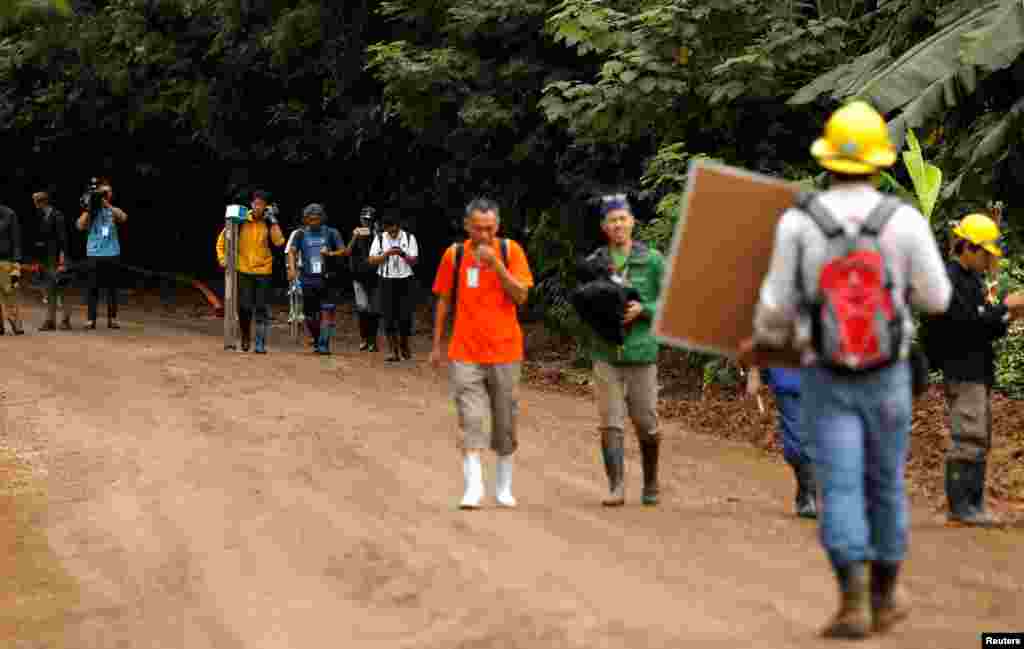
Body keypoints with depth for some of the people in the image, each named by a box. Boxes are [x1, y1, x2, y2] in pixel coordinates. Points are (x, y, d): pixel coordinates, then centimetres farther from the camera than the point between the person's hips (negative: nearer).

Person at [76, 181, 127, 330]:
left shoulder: (114, 210, 9)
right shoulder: (92, 211, 6)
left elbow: (123, 218, -13)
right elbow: (81, 226, -6)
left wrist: (107, 205, -19)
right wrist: (88, 209, -12)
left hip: (112, 254, 1)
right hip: (95, 254, -1)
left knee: (112, 288, 4)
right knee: (93, 287, -2)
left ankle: (112, 318, 11)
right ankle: (91, 319, 1)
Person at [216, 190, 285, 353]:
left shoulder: (269, 223, 0)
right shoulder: (242, 221, 1)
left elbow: (279, 242, -15)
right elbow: (223, 237, 10)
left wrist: (273, 221, -15)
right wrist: (222, 257, 1)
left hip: (263, 271, 0)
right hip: (244, 271, 0)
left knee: (262, 309, -2)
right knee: (244, 308, -1)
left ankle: (260, 343, 2)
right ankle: (245, 337, 22)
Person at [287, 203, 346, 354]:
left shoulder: (331, 233, 4)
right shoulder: (301, 234, 6)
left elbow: (344, 251, 1)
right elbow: (292, 251, -3)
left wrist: (331, 253, -18)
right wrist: (292, 269, -20)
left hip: (326, 278, -2)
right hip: (308, 278, 2)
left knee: (325, 312, -12)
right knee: (309, 316, 5)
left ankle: (324, 344, -11)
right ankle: (316, 340, 27)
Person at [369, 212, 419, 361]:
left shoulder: (409, 238, 2)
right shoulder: (379, 239, 5)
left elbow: (414, 261, -3)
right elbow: (372, 260, -1)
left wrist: (403, 254, -22)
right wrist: (387, 254, -15)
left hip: (405, 281, -1)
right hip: (386, 281, 1)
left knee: (405, 316, -3)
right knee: (389, 317, -2)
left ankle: (404, 346, 22)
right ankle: (394, 351, 7)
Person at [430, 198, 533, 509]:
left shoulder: (510, 251, -1)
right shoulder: (454, 255, 2)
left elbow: (520, 296, -8)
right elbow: (443, 301, 9)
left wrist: (496, 264, -19)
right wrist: (437, 345, 10)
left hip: (504, 352, 0)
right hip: (465, 353, 0)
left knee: (505, 424, 9)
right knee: (471, 421, -11)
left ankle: (504, 486, 22)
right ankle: (473, 487, -14)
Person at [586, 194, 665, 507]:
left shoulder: (652, 260, 1)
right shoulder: (594, 263, 7)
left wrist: (643, 309, -15)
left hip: (641, 352, -1)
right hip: (605, 353, 1)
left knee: (646, 423, 5)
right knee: (611, 424, -5)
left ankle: (650, 483, 25)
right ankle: (616, 488, -3)